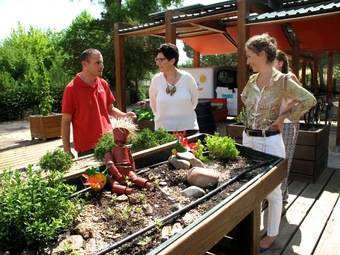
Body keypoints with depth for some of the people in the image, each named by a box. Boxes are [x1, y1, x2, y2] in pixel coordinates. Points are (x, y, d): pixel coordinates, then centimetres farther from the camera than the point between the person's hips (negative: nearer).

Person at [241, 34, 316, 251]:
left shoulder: (282, 81, -14)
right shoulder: (252, 80, 5)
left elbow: (309, 100, -9)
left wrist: (284, 116, -9)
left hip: (270, 141, -7)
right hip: (248, 138, 7)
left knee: (272, 191, 9)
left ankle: (271, 233, 28)